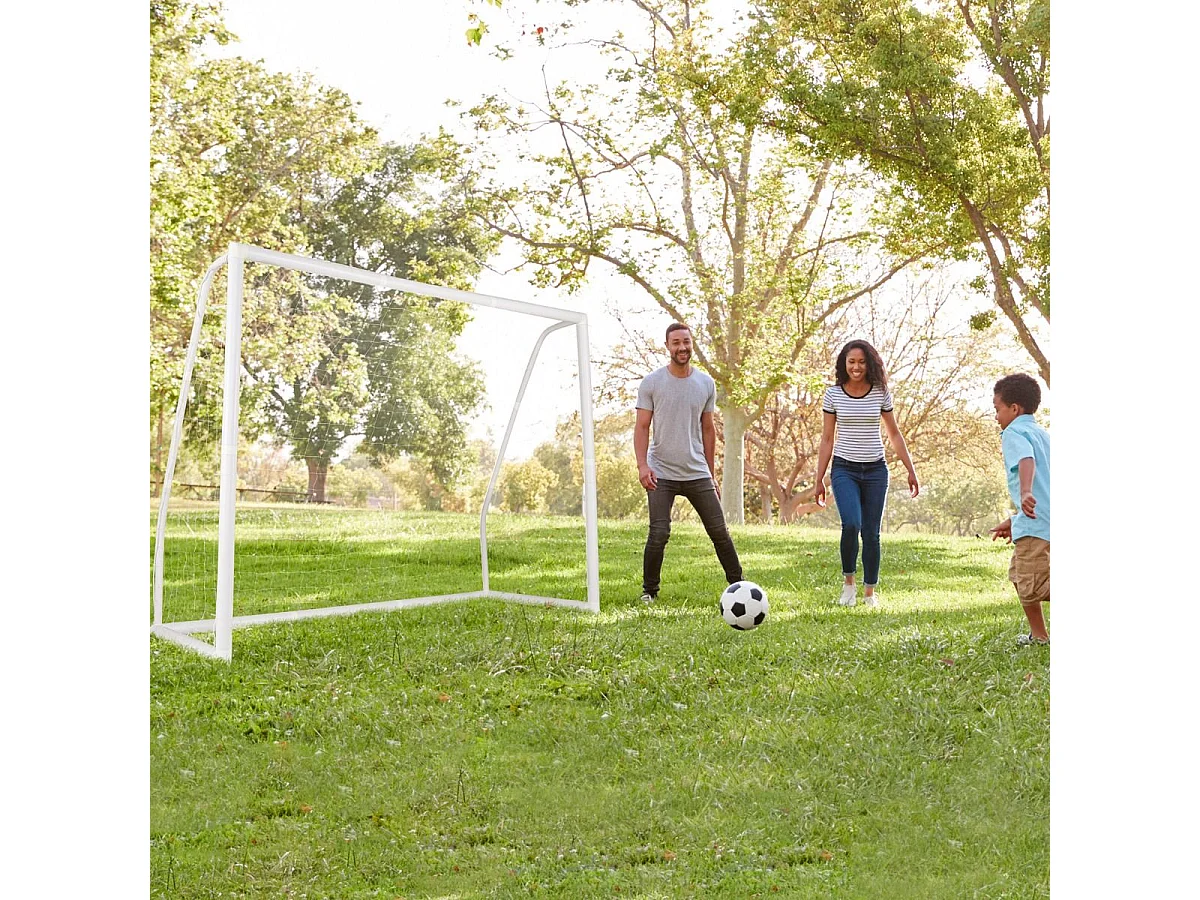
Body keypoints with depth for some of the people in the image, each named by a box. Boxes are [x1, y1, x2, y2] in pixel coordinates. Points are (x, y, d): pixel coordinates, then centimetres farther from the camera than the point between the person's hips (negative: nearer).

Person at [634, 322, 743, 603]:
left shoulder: (706, 383, 8)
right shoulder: (651, 383, -1)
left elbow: (707, 429, 14)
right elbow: (642, 427, -3)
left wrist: (712, 474, 14)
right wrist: (642, 465, -17)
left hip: (697, 474, 3)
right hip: (661, 474, -3)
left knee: (719, 532, 5)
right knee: (659, 535, -7)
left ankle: (738, 584, 19)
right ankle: (649, 591, 11)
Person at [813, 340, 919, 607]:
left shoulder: (881, 394, 3)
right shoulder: (833, 394, 0)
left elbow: (894, 435, 11)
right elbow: (826, 440, 3)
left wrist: (911, 471, 9)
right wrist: (819, 479, 1)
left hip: (875, 470, 2)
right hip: (844, 469, -1)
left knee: (871, 532, 3)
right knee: (851, 524, -21)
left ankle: (870, 591, 17)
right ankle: (848, 580, 2)